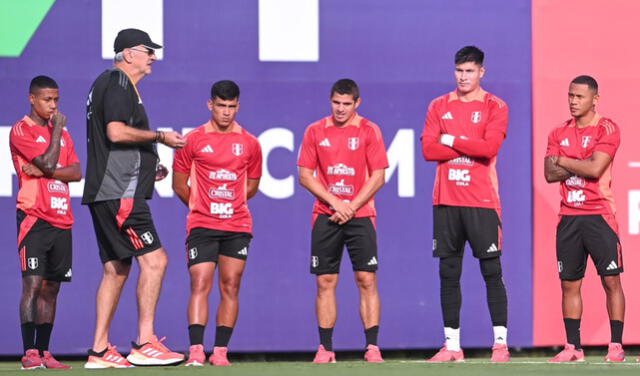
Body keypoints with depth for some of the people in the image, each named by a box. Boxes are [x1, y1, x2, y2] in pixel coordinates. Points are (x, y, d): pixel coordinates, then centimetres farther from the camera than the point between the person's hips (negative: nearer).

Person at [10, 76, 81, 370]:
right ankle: (29, 353, -15)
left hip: (61, 221, 6)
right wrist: (57, 128, -5)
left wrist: (45, 171, -10)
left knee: (51, 288, 7)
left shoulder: (61, 133, 18)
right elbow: (48, 162, -15)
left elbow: (76, 172, 6)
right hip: (34, 218, -6)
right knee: (33, 284, -13)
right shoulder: (21, 131, -3)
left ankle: (44, 352, 10)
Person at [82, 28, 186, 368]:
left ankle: (99, 351, 11)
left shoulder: (106, 83, 23)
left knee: (116, 268, 11)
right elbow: (116, 132, -21)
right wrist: (160, 136, -12)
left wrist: (147, 167, 21)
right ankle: (144, 344, -16)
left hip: (105, 193, 11)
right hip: (119, 192, -11)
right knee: (154, 259, -13)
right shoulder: (117, 83, -9)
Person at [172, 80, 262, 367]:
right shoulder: (193, 140, 2)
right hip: (202, 225, -2)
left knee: (230, 287, 1)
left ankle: (220, 351, 5)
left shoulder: (250, 144, 8)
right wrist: (201, 205, 9)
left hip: (238, 227, 2)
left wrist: (231, 203, 12)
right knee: (200, 284, -12)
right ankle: (196, 351, -18)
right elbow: (179, 184, 8)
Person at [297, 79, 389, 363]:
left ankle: (372, 347, -5)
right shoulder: (315, 132, 6)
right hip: (325, 216, 1)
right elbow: (305, 176, 4)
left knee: (367, 279, -7)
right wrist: (335, 202, -8)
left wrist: (352, 207, -10)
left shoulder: (369, 131, 1)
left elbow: (378, 177, -2)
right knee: (325, 281, 0)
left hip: (360, 215, -1)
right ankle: (325, 348, 4)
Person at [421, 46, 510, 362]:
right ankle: (452, 345, 8)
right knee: (448, 273, 4)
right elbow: (428, 149, 0)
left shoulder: (495, 107, 2)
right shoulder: (439, 107, 12)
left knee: (491, 271, -4)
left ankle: (500, 343, -2)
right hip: (446, 200, 4)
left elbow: (490, 147, -13)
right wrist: (470, 146, -7)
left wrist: (451, 140, -7)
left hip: (482, 200, -3)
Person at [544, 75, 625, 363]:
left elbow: (595, 169, -16)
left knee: (611, 280, -5)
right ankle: (573, 348, 9)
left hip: (599, 216, -5)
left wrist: (563, 161, -4)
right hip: (568, 217, 5)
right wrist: (581, 165, -10)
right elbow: (549, 174, 2)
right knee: (569, 283, 4)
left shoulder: (606, 129, -3)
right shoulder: (559, 133, 12)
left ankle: (616, 346, -3)